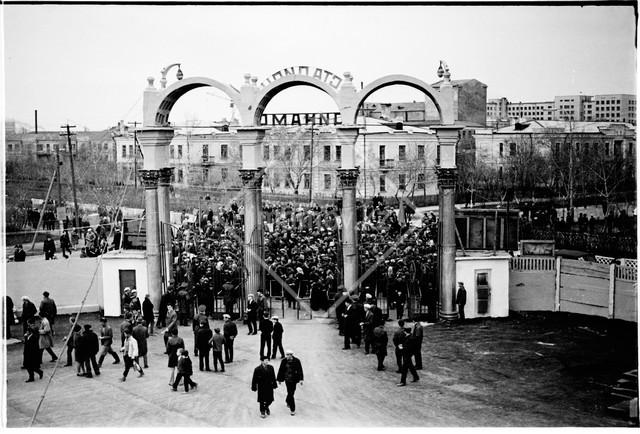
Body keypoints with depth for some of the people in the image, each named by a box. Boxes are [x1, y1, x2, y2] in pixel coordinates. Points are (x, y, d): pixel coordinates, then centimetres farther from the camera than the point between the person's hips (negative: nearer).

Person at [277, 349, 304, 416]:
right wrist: (280, 379, 7)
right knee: (290, 394, -4)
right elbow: (281, 371, 2)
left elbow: (300, 370, -5)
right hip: (287, 379, -1)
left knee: (292, 392, 15)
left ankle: (288, 402, 46)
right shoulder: (284, 361, -8)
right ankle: (292, 409, 2)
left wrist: (301, 379, -9)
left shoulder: (296, 361, -9)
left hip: (294, 379, 1)